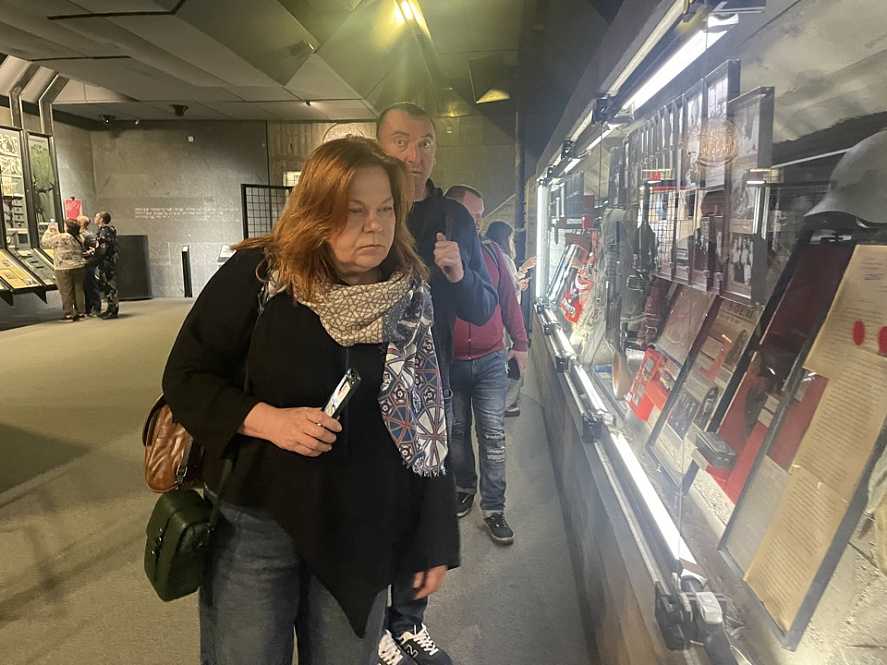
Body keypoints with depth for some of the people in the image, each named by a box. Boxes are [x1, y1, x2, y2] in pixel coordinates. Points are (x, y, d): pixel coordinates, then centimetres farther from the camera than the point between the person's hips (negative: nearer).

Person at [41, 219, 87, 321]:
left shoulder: (60, 237, -14)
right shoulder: (79, 238, 6)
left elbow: (45, 242, -2)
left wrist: (48, 231, 13)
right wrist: (57, 233, 26)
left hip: (64, 269, -6)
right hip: (78, 267, 6)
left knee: (66, 292, 1)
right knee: (78, 290, 10)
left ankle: (68, 314, 6)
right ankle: (81, 313, 13)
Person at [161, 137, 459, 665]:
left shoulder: (411, 296, -3)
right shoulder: (257, 275, -11)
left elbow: (428, 425, 1)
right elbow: (186, 377, -5)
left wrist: (435, 540, 3)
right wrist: (266, 419, -23)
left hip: (361, 534, 2)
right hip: (255, 521, -1)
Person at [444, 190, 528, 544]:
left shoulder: (491, 252, 2)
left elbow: (508, 299, 9)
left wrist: (519, 342, 10)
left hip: (490, 360, 1)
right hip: (448, 364, -1)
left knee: (493, 436, 1)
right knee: (457, 431, 15)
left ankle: (493, 509, 12)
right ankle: (465, 487, 38)